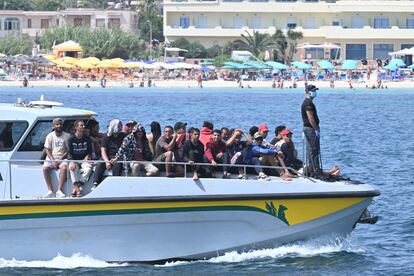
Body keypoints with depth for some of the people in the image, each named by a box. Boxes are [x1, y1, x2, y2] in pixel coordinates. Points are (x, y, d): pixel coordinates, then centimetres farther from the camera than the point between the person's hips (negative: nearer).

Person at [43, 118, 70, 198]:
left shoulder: (67, 136, 5)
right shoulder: (50, 136, 7)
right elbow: (47, 150, 3)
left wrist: (63, 157, -14)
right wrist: (53, 161, -11)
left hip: (62, 158, -1)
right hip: (51, 158, 1)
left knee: (64, 167, -34)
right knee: (45, 168, -29)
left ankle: (59, 191, -35)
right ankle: (50, 191, -28)